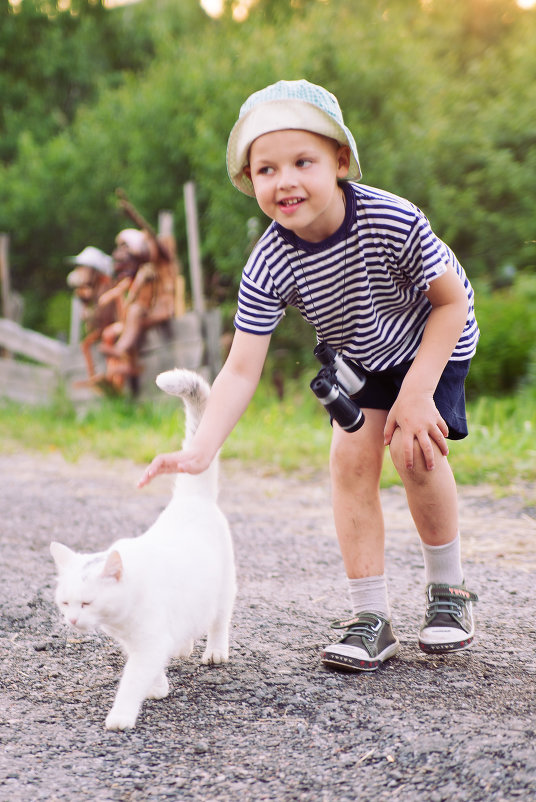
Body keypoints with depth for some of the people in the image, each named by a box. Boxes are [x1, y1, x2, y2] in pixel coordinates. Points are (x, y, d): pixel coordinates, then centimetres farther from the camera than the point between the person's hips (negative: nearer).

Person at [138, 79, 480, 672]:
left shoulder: (392, 221, -36)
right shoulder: (268, 267, -28)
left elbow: (452, 300, -22)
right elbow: (241, 369, -28)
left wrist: (416, 395, -26)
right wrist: (200, 451, -40)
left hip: (431, 339, -3)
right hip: (354, 353, 3)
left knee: (415, 452, -19)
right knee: (351, 455, -12)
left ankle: (448, 590, 6)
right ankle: (370, 617, -1)